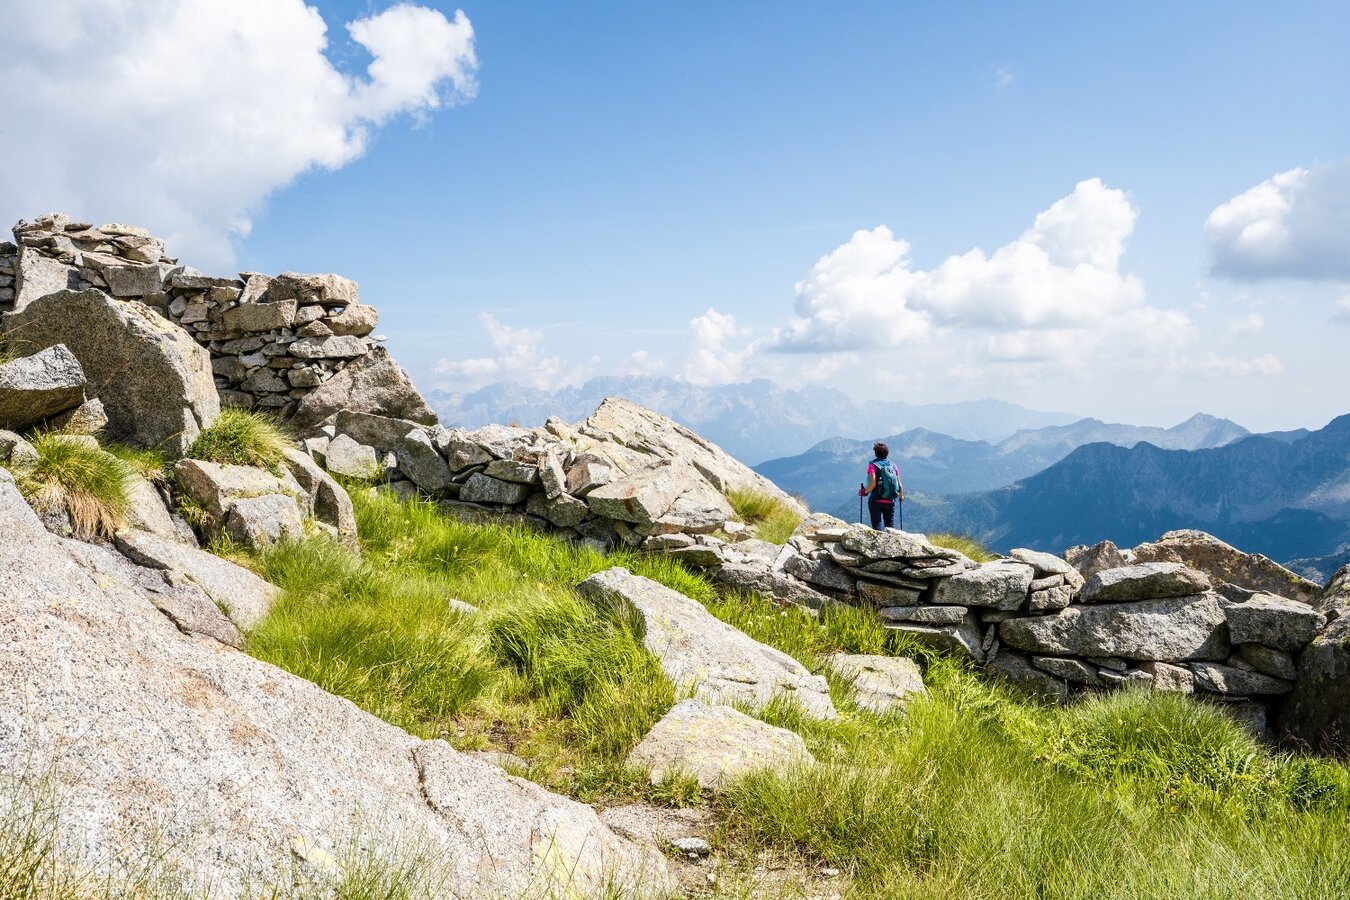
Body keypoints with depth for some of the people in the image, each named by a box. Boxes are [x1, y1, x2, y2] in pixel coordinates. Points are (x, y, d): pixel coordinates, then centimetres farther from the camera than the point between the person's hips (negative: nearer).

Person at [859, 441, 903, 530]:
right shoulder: (893, 465, 7)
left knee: (877, 526, 0)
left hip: (876, 500, -3)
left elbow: (873, 483, -17)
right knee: (890, 526, 8)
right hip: (891, 502, 3)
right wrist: (901, 496, 23)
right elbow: (899, 485, 5)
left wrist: (865, 492, -2)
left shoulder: (873, 465, -4)